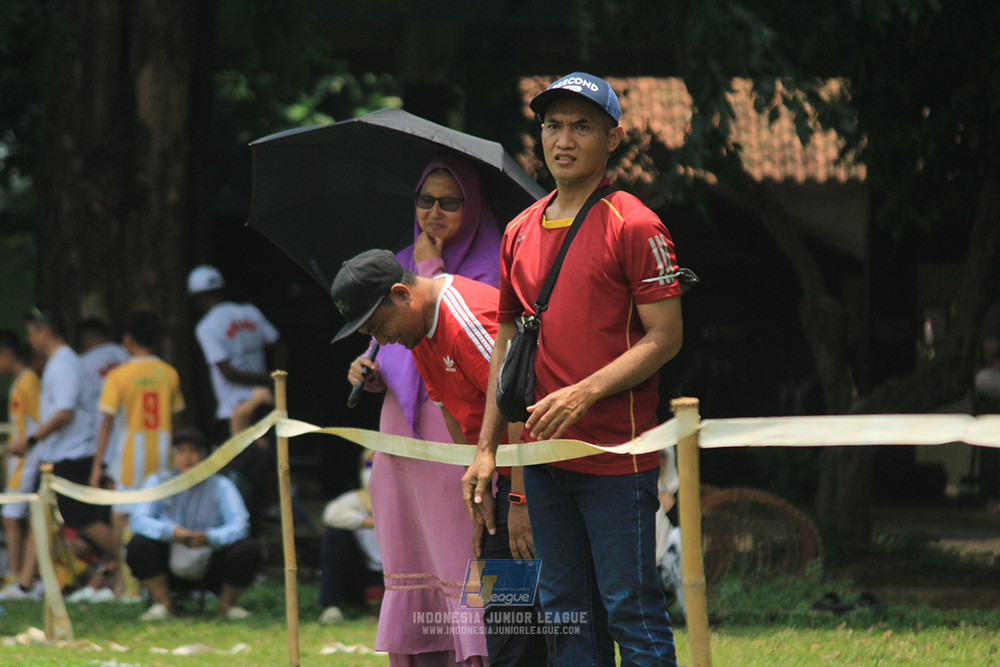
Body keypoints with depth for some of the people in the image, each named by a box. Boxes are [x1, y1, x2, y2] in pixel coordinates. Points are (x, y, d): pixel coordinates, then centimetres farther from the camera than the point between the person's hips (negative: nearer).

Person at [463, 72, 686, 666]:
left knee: (632, 610, -6)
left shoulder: (634, 227, -7)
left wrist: (584, 393, -21)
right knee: (564, 610, 10)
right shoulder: (521, 232, 14)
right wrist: (487, 449, 14)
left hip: (617, 456, -7)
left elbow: (665, 337, -11)